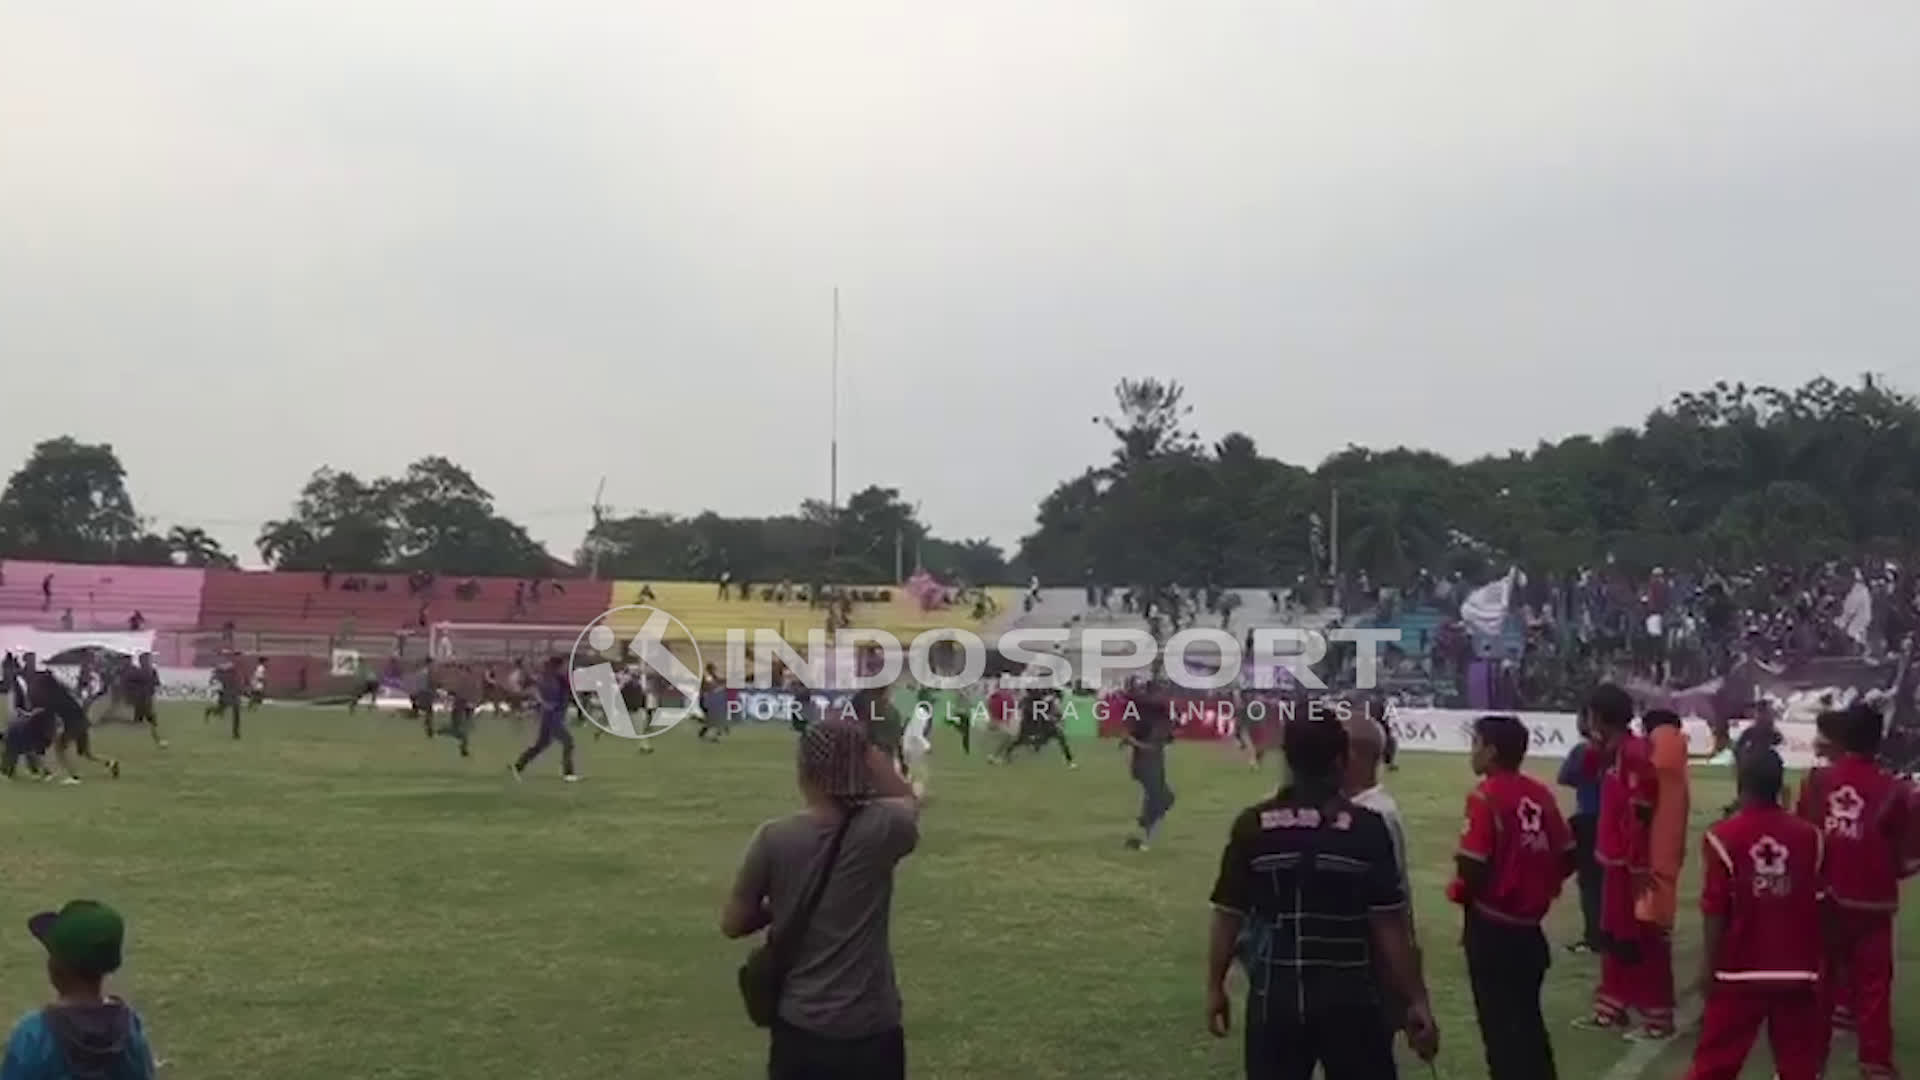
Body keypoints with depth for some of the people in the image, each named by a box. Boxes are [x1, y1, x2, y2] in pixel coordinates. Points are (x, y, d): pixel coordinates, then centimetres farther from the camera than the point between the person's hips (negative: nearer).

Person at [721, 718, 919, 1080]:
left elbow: (732, 924, 0)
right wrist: (865, 748, 4)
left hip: (799, 1030, 1)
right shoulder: (882, 829, -14)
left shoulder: (774, 839, -12)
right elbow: (908, 802, 12)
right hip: (871, 1033, -1)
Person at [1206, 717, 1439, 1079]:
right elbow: (1389, 926, -8)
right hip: (1349, 1000, -1)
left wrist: (1215, 987, 12)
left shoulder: (1252, 826, -4)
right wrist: (1417, 1001, 0)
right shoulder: (1367, 828, -9)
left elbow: (1228, 916, 0)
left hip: (1275, 998, 2)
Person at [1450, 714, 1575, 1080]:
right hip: (1529, 926, 6)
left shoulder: (1486, 796, -16)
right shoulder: (1541, 794, 3)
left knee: (1500, 1020, 4)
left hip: (1491, 926, -6)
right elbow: (1567, 857, 7)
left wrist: (1461, 893, -3)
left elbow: (1471, 865, -22)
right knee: (1527, 1016, 20)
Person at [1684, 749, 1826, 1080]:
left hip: (1740, 970, -2)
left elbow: (1715, 912, -10)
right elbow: (1819, 906, 3)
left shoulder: (1723, 836, -12)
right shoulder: (1809, 836, -2)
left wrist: (1708, 965, -1)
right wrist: (1816, 961, 15)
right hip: (1797, 971, 3)